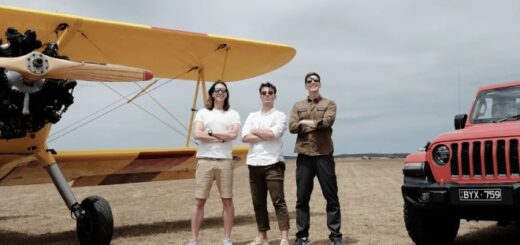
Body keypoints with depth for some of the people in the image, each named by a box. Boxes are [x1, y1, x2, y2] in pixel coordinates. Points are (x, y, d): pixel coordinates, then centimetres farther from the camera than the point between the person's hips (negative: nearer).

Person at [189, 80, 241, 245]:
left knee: (227, 200, 3)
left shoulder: (233, 114, 10)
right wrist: (222, 138, -6)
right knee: (199, 201, 1)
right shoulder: (202, 113, 8)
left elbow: (233, 134, -8)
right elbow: (197, 135, -7)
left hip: (225, 161, 1)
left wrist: (210, 132, -4)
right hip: (205, 160, -1)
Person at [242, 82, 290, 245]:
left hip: (272, 163, -5)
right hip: (254, 164, 5)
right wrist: (266, 136, -7)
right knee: (258, 202, 8)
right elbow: (245, 137, 1)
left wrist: (255, 131, 0)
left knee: (278, 201, -9)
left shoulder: (280, 115, 3)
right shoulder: (252, 116, 16)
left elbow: (273, 134, -15)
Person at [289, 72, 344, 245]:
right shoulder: (298, 106, 14)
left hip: (324, 155, -2)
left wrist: (305, 122, -7)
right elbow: (292, 127, -1)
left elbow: (328, 121, -11)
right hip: (304, 156, 2)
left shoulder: (329, 104, 8)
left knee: (331, 197, 0)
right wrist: (317, 124, -9)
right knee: (302, 198, 4)